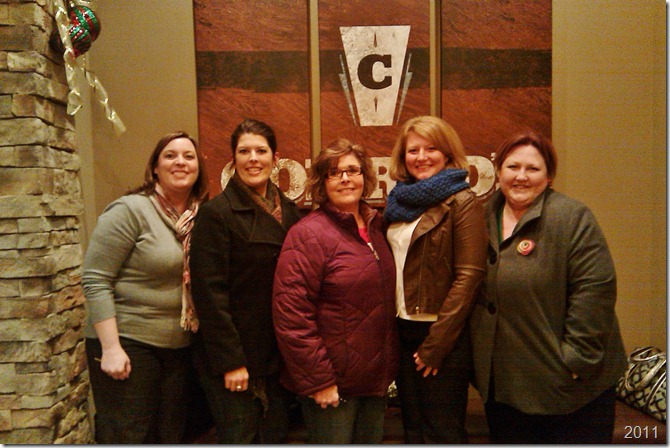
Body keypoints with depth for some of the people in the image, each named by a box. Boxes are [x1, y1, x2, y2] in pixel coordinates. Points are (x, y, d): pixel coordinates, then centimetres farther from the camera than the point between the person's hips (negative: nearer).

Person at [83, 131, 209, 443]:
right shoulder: (130, 210, -11)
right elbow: (95, 281, -14)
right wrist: (111, 348, -17)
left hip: (180, 347, 6)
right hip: (128, 345, -5)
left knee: (171, 436, 16)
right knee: (127, 437, 6)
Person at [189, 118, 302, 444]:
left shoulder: (289, 211, 6)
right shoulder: (216, 213, -12)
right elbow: (209, 292, -15)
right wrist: (229, 362, -16)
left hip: (278, 356, 6)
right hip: (234, 358, -5)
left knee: (275, 435, 16)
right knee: (239, 437, 6)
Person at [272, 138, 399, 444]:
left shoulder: (375, 227, 7)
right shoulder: (309, 233, -15)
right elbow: (291, 317, -20)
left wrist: (388, 368, 10)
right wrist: (318, 380, -18)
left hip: (376, 379, 7)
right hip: (331, 384, -7)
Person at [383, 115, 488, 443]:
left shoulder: (462, 203, -11)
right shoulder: (401, 199, 9)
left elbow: (468, 276, -15)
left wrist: (436, 343, -15)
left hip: (443, 337, -6)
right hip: (403, 331, 6)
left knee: (441, 432, 8)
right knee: (412, 427, 19)